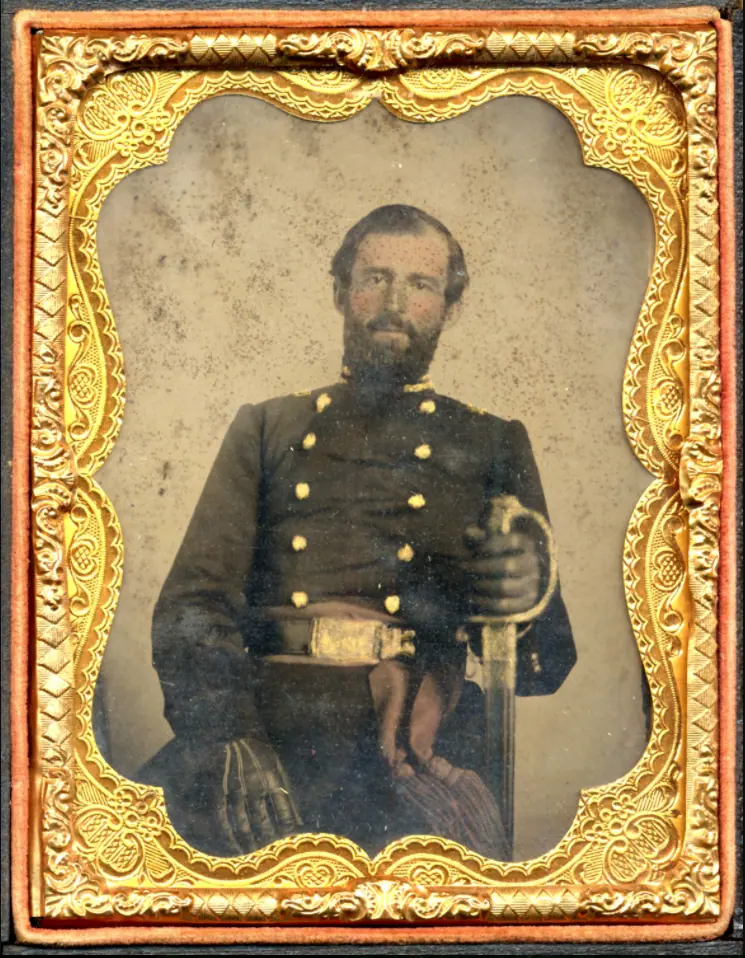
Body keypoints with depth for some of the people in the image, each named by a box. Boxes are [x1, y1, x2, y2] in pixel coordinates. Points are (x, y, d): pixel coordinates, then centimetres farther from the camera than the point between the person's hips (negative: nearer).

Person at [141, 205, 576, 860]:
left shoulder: (493, 442, 24)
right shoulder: (266, 430, 25)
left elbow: (550, 658, 17)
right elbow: (195, 603, 10)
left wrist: (527, 595, -11)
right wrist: (228, 732, -12)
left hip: (418, 730, -1)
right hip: (266, 710, 2)